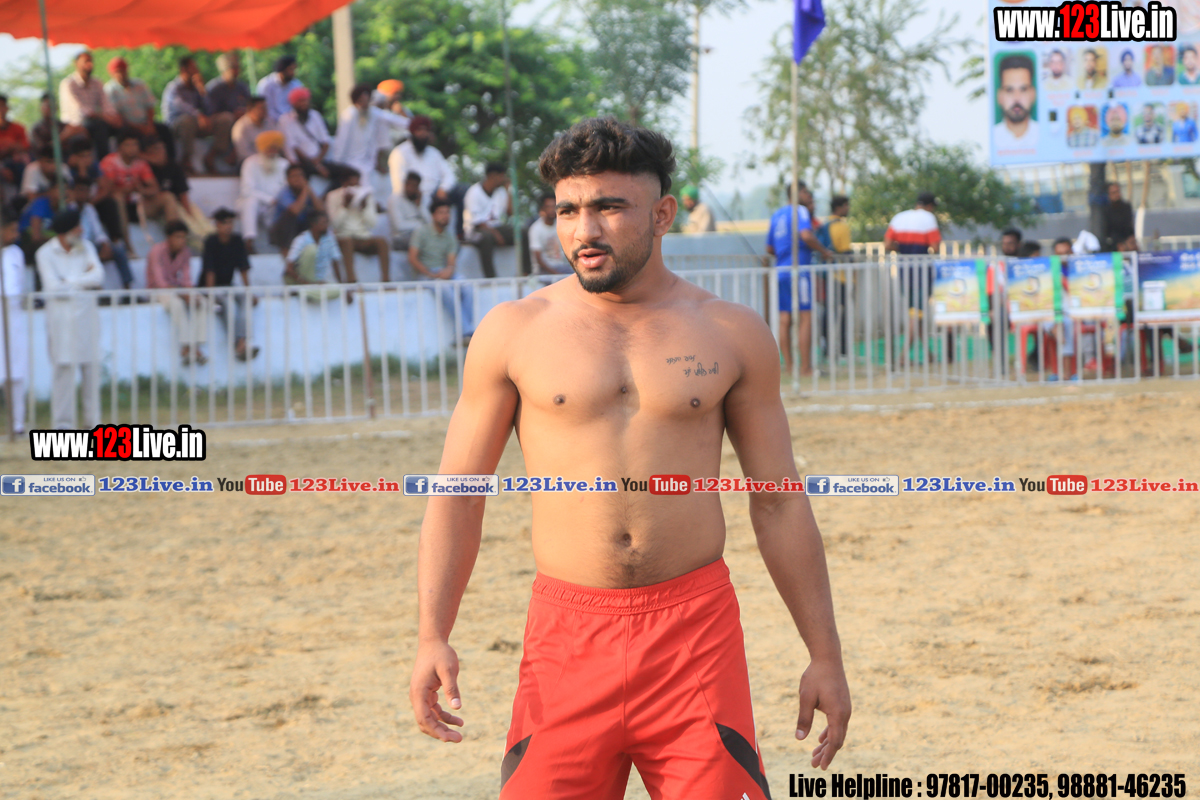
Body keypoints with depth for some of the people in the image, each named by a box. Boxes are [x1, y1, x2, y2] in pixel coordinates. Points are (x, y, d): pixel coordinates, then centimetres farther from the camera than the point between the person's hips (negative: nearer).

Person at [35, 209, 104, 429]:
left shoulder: (86, 248, 6)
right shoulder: (46, 253, -4)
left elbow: (98, 277, -6)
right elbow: (53, 287, -13)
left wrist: (69, 281, -11)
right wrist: (84, 280, -5)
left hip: (86, 311, 3)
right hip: (60, 314, -3)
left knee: (91, 366, 3)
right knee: (64, 366, -6)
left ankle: (92, 420, 10)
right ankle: (63, 422, -2)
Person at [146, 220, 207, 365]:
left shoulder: (186, 251, 2)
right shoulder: (157, 251, -18)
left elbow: (186, 279, 1)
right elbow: (160, 282, -24)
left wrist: (193, 294, -20)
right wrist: (183, 295, -32)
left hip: (176, 288, 6)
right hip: (157, 291, -6)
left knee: (201, 302, -22)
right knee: (177, 304, -37)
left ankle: (196, 346, -28)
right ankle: (185, 348, -36)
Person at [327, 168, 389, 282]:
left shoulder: (366, 195, 10)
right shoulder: (333, 196, 1)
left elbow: (372, 223, 2)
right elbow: (335, 224, -9)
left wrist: (364, 206, -11)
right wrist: (345, 205, -16)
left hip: (364, 238, 3)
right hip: (342, 237, -3)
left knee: (382, 241, -27)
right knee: (347, 240, -38)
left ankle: (385, 279, -34)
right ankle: (351, 278, -49)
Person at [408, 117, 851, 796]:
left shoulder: (732, 334, 6)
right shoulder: (515, 332, 4)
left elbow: (780, 504, 10)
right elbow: (457, 494, 7)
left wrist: (825, 656, 8)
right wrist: (433, 637, -4)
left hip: (696, 630, 0)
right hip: (568, 633, 0)